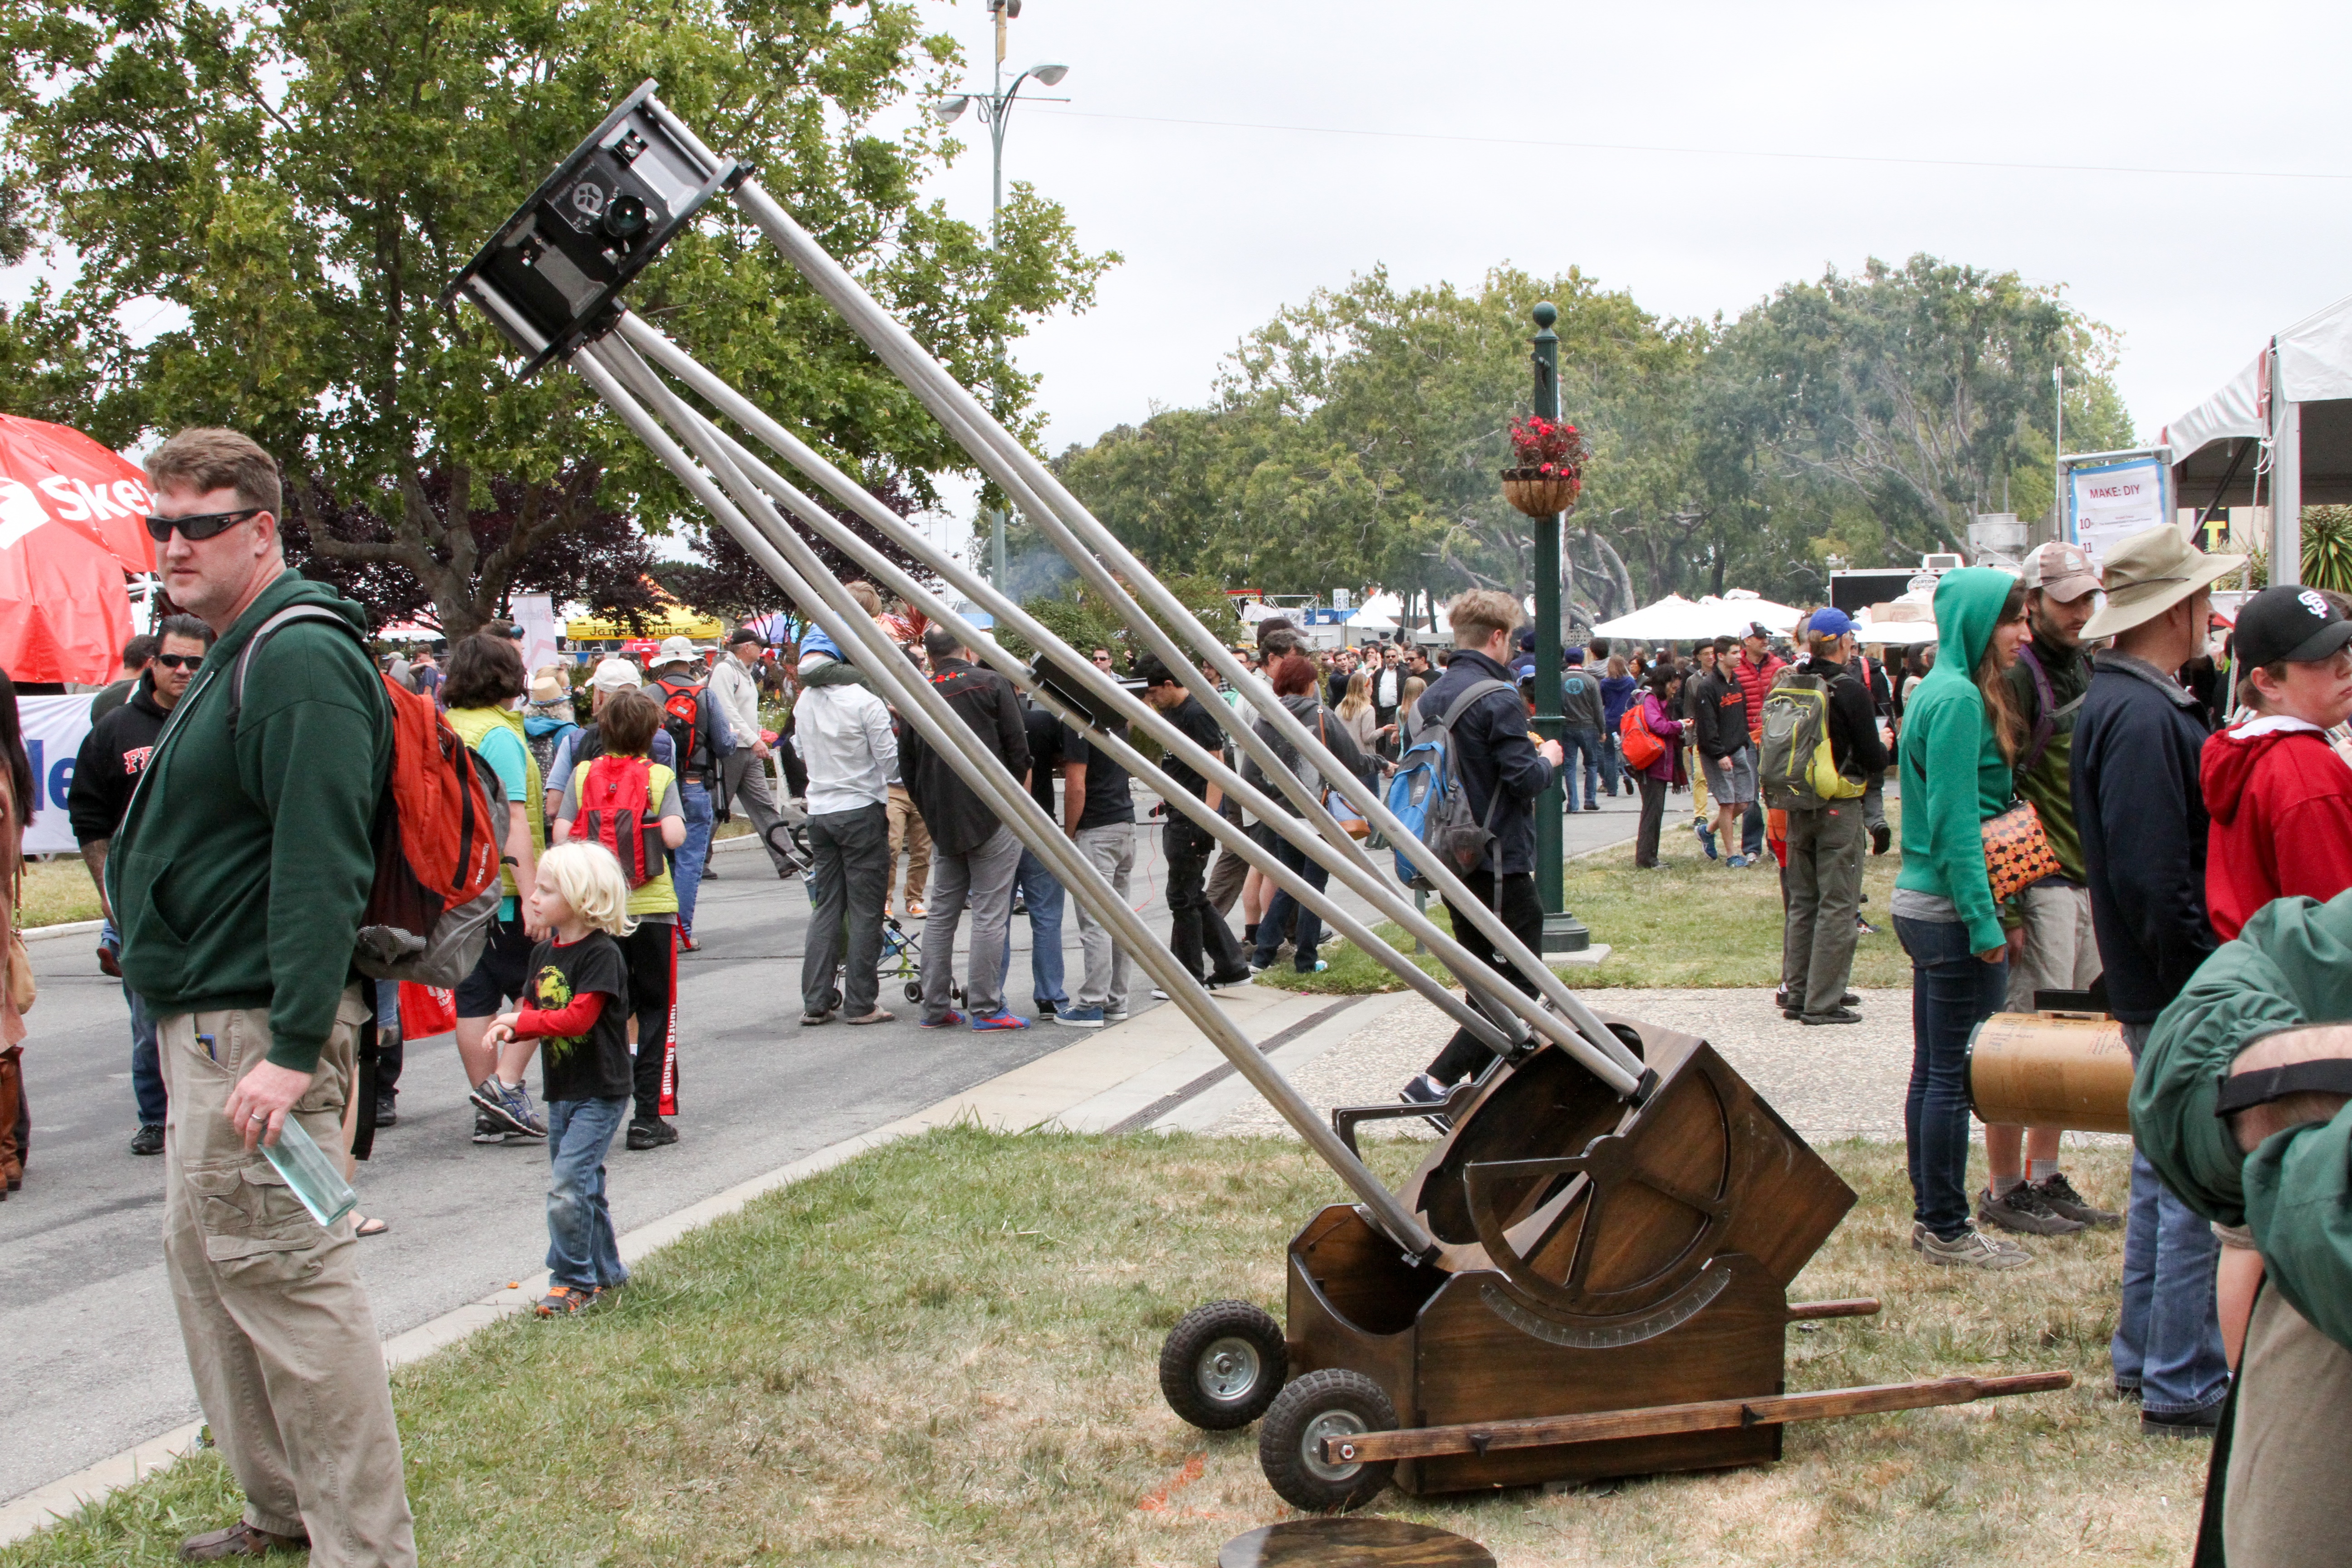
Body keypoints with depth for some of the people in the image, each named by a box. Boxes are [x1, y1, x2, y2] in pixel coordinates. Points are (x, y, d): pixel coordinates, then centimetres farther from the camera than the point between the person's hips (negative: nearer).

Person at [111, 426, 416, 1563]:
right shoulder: (238, 657, 17)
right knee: (205, 1254, 18)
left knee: (281, 1274, -9)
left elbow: (320, 866, -25)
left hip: (258, 1027, -11)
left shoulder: (298, 659, -17)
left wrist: (295, 1046, -28)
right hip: (209, 1019, 11)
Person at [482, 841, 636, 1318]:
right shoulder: (543, 952, 9)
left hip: (599, 1093, -8)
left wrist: (521, 1019, -17)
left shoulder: (601, 954, -17)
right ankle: (606, 1273, 28)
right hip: (561, 1090, 8)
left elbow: (577, 1019, -23)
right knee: (583, 1185, 16)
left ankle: (574, 1282, -4)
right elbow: (537, 1011, 13)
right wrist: (510, 1029, -9)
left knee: (567, 1184, -14)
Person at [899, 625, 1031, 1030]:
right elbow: (1018, 750, -6)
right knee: (990, 915, -2)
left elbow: (907, 768, 10)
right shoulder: (993, 684, -4)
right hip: (993, 818, -4)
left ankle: (934, 1008, 13)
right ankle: (986, 1008, -2)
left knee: (941, 914, 11)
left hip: (942, 825, 4)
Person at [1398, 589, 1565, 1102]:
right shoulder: (1498, 699, -17)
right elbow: (1525, 780, -20)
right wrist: (1547, 758, 2)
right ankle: (1435, 1082, -14)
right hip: (1500, 862, -9)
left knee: (1483, 979, 19)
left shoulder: (1433, 696, 10)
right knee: (1518, 987, -5)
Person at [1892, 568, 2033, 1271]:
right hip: (1951, 909, -10)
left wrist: (1990, 911, 18)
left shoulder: (1943, 690, 15)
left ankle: (1931, 1218, 22)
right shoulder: (1959, 698, -16)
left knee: (1932, 1070, 14)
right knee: (1953, 1074, -3)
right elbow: (1955, 823, -20)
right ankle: (1947, 1231, 5)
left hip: (1921, 900, 10)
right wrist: (1985, 921, -19)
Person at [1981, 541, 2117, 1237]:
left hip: (2090, 881, 9)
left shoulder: (2087, 670, 15)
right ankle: (2004, 1189, 4)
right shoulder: (2018, 678, -12)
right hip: (2042, 883, -9)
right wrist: (2006, 904, -20)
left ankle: (2046, 1178, 21)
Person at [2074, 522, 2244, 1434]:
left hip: (2157, 987, 11)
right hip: (2176, 994, -11)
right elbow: (2152, 877, -26)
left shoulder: (2121, 701, 13)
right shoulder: (2144, 719, -21)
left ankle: (2145, 1356, 29)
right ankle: (2183, 1387, 2)